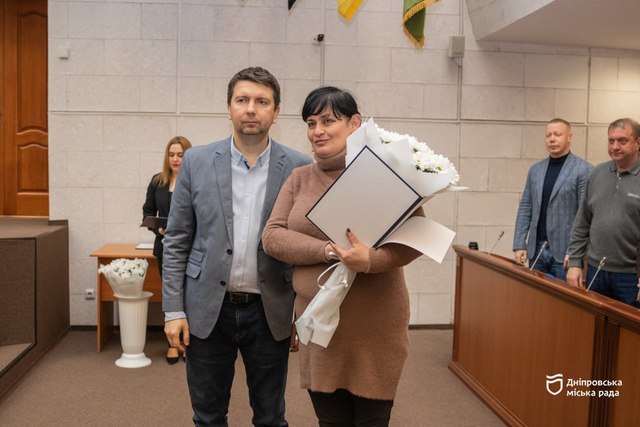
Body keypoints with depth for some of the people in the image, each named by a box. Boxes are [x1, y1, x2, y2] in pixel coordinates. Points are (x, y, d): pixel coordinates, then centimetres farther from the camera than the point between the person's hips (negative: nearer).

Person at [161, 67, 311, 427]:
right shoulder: (197, 161, -1)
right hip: (208, 310, 1)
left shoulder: (299, 167, -4)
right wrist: (174, 309, -2)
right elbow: (177, 240, 2)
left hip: (270, 312, -1)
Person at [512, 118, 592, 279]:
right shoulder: (535, 169, 11)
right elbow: (525, 208, 11)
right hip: (536, 249, 5)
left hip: (565, 251, -5)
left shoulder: (583, 169, -5)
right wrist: (519, 245, 3)